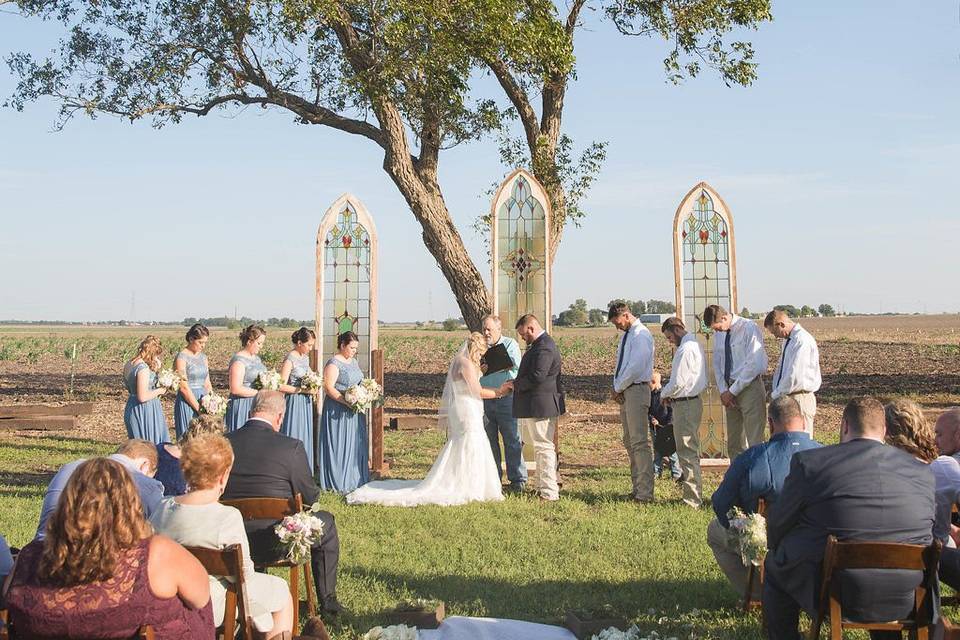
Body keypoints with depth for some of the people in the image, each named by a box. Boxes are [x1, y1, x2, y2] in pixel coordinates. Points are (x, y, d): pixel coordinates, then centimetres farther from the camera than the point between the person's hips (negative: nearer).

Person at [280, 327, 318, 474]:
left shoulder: (306, 357, 9)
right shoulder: (290, 359, -15)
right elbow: (282, 386, -19)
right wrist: (302, 390, -19)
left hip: (306, 402, 8)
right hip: (294, 402, -8)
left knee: (305, 437, 11)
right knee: (294, 437, -3)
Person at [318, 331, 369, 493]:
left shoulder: (353, 361, 13)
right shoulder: (334, 363, -13)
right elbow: (328, 388, -20)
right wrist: (347, 402, -26)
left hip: (354, 411, 8)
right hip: (338, 411, -8)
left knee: (355, 445, 11)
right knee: (339, 445, -2)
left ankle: (354, 479, 20)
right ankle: (337, 482, 5)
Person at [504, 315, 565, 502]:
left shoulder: (544, 347, -19)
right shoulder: (542, 344, 16)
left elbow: (536, 377, -26)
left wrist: (515, 384, -13)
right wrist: (518, 382, 8)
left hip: (540, 407, -11)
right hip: (539, 406, 11)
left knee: (544, 447, -6)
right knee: (543, 447, 17)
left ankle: (549, 492, -3)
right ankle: (545, 486, 26)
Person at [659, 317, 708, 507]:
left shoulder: (685, 350, -18)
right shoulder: (695, 345, 15)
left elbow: (678, 382, -20)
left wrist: (664, 394, -1)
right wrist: (670, 395, 11)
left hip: (685, 404, -11)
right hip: (693, 400, 11)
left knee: (687, 452, -6)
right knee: (692, 450, 17)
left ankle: (692, 500, -3)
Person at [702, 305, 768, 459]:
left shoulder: (749, 328, -11)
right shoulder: (719, 334, 9)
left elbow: (754, 365, -16)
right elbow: (717, 364, 16)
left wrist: (733, 391, -13)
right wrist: (723, 391, 1)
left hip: (749, 387, -7)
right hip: (730, 391, 7)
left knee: (755, 443, -8)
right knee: (734, 445, 8)